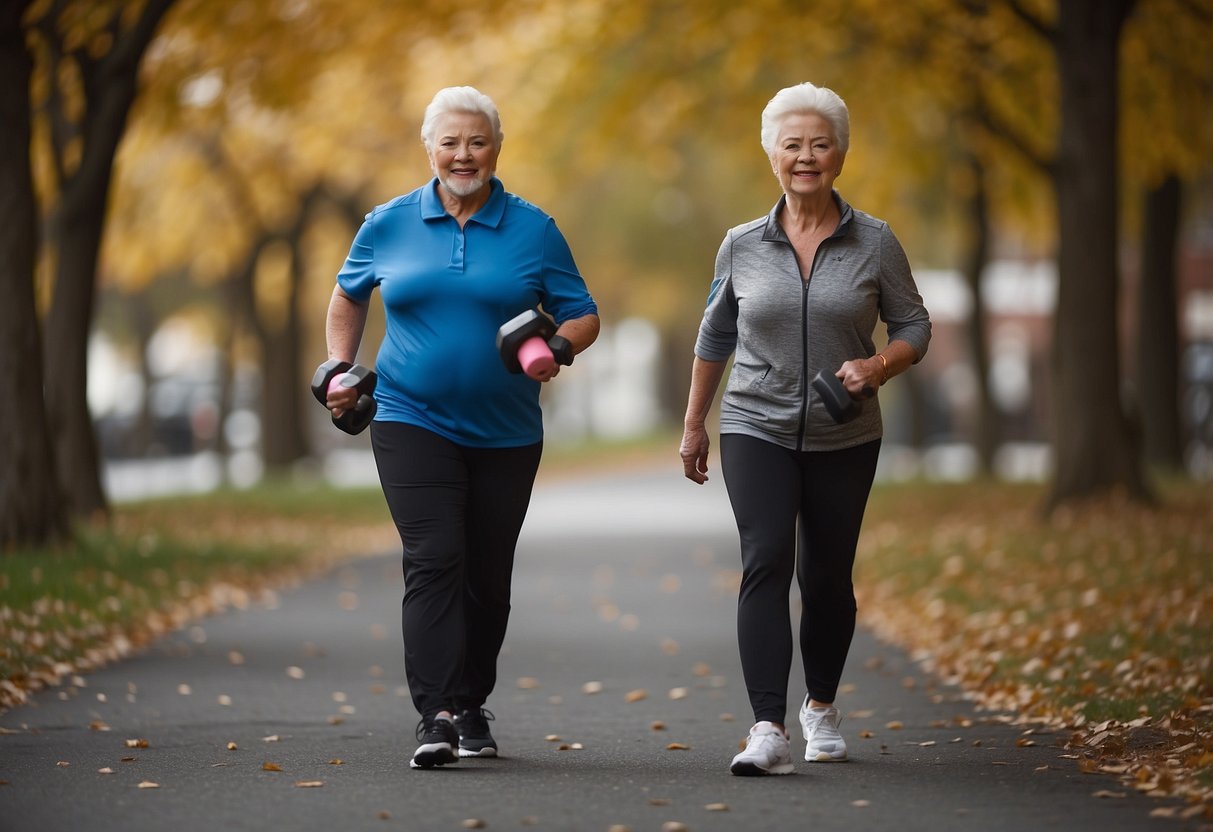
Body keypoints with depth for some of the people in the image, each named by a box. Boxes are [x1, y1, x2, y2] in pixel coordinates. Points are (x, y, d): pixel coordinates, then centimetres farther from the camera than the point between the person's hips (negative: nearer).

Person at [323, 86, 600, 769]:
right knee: (434, 562, -16)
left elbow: (584, 316, 5)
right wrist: (341, 368, 10)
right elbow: (349, 297, 21)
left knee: (487, 576, 9)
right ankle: (437, 717, -20)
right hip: (414, 424, -1)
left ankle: (472, 707, 25)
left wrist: (560, 349, -16)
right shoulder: (390, 224, 4)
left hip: (507, 433, 1)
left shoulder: (534, 229, 2)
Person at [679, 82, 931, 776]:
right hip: (757, 431, -1)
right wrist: (695, 424, 18)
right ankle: (769, 731, -25)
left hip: (844, 439, 1)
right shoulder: (743, 247, 1)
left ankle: (822, 705, 35)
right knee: (766, 562, -18)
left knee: (826, 577, 8)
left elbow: (914, 327, 4)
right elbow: (716, 336, 15)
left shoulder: (875, 243, -2)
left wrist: (877, 367, -17)